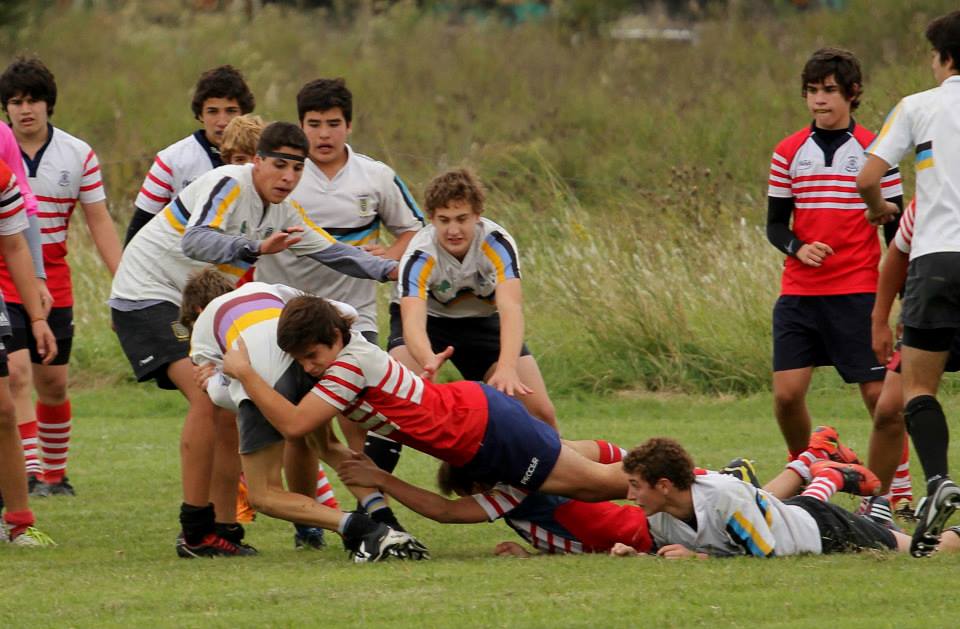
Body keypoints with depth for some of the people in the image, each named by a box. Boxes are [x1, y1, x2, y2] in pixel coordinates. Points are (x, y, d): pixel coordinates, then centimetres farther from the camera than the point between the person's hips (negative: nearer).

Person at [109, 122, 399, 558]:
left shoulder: (283, 212, 6)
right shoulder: (230, 186, -21)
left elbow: (330, 251, 13)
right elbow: (195, 242, -37)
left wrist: (390, 270, -3)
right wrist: (258, 248, -51)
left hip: (197, 307, 9)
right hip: (147, 294, -9)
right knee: (207, 397, -23)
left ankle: (224, 527, 12)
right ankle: (196, 532, -21)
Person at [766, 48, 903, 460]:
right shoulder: (789, 152, 7)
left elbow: (895, 227, 5)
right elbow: (775, 224, 10)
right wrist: (798, 248, -12)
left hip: (858, 293, -2)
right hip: (798, 293, 2)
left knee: (879, 393, -5)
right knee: (787, 393, -6)